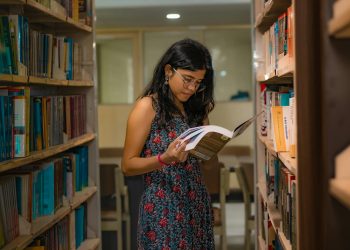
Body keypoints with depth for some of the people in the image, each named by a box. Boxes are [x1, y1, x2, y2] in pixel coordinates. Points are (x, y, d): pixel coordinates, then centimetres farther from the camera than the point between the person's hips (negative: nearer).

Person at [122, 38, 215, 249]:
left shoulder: (196, 108, 9)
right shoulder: (147, 106, -9)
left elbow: (205, 160, 13)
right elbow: (128, 165, -10)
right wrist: (164, 159, -25)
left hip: (197, 205, 6)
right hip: (164, 209, -6)